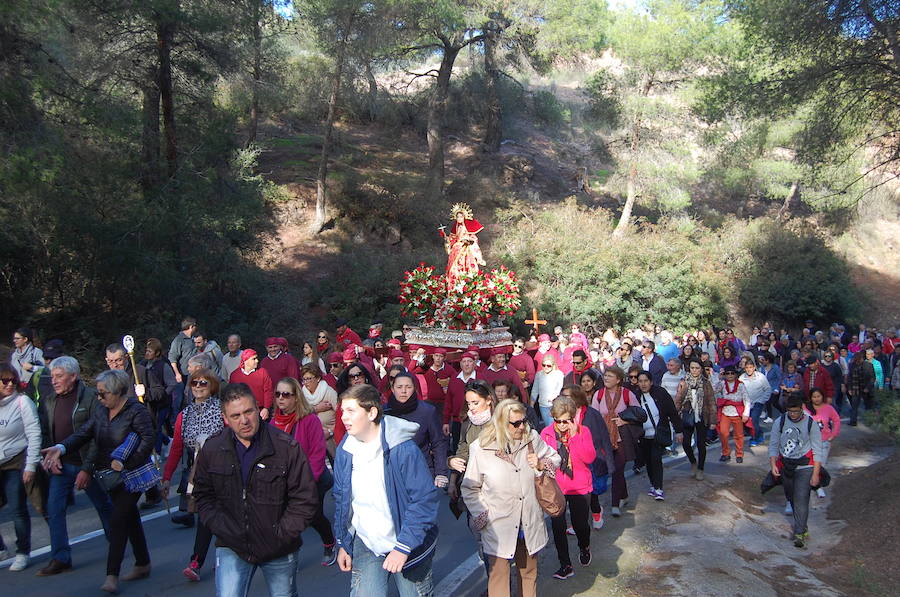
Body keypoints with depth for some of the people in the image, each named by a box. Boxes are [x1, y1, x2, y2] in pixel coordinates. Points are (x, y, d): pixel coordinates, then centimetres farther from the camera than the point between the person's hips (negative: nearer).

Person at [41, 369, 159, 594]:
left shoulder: (136, 411, -15)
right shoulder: (101, 411, 8)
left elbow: (147, 441, -21)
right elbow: (84, 433, 1)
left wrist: (124, 463, -23)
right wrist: (61, 448, -16)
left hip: (132, 476, -7)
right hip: (111, 475, 8)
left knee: (118, 520, -11)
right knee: (130, 518, 15)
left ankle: (112, 575, -6)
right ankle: (143, 565, 27)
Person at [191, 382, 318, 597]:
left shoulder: (287, 447, -14)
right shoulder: (212, 449, -5)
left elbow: (305, 499, -10)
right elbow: (204, 497, 5)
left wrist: (280, 536, -14)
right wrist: (225, 531, -8)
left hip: (279, 550, -1)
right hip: (232, 549, 1)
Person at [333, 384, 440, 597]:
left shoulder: (403, 449, -21)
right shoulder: (345, 451, -3)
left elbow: (425, 499, -20)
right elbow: (341, 500, 8)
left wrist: (403, 547, -23)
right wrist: (343, 544, 8)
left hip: (408, 547, -3)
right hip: (365, 544, 4)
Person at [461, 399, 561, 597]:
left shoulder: (532, 438, -5)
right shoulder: (480, 448, -14)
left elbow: (555, 458, 11)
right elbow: (469, 489, -4)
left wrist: (541, 464, -10)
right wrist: (482, 516, -10)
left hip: (530, 524, 4)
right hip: (498, 527, -3)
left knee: (529, 572, 22)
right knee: (498, 575, 8)